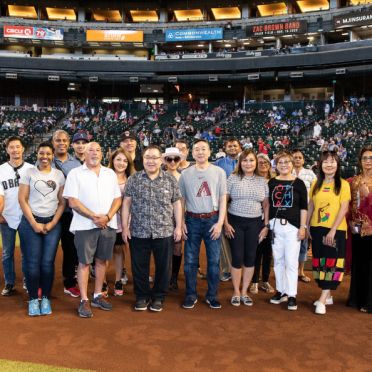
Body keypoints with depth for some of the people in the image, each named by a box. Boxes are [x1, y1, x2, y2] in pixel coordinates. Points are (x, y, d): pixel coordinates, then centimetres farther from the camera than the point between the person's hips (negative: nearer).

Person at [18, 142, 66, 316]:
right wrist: (34, 223, -8)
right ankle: (33, 299, 12)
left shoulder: (59, 175, 7)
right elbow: (22, 199, -2)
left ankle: (45, 298, 13)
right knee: (32, 263, -2)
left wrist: (52, 223, -4)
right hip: (30, 223, -1)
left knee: (48, 263, -1)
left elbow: (62, 202, 6)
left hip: (52, 224, 1)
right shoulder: (29, 173, 2)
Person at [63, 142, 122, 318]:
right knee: (84, 262, 1)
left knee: (101, 260, 11)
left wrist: (107, 217, -9)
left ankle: (98, 295, 22)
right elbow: (73, 202, -8)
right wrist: (94, 217, -15)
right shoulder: (75, 173, -1)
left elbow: (117, 198, 7)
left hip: (108, 224, 4)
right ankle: (84, 300, 8)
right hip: (85, 225, -4)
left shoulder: (110, 173, 11)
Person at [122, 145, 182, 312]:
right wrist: (125, 226, -1)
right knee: (139, 266, 9)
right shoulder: (133, 179, 3)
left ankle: (158, 297, 25)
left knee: (163, 267, 8)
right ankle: (142, 296, 26)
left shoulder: (171, 180, 3)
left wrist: (178, 227, 1)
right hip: (138, 232, 0)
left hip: (164, 232, 0)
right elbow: (126, 203, 4)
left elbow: (176, 204, 6)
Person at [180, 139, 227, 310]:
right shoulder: (185, 173, 5)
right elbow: (181, 200, 8)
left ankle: (212, 295, 19)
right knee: (190, 260, 5)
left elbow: (222, 199, 2)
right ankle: (191, 295, 19)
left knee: (214, 260, 5)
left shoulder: (219, 172, 2)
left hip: (212, 219, 0)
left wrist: (220, 222, -5)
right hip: (192, 220, 1)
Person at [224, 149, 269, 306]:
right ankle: (236, 292, 17)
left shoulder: (262, 181, 7)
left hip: (254, 223, 2)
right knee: (237, 258, 1)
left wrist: (266, 225, 5)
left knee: (250, 258, 7)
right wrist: (225, 223, -7)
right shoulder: (233, 178, -1)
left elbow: (266, 205, 10)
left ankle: (244, 292, 21)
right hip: (235, 222, -2)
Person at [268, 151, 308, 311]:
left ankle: (292, 295, 5)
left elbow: (304, 207, 0)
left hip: (292, 226, -3)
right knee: (278, 260, 9)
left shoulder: (298, 183, 0)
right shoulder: (272, 182, 7)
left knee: (291, 261, -3)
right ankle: (281, 291, 21)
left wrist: (303, 227, -5)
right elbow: (268, 204, 11)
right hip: (275, 225, 3)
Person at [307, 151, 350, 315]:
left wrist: (332, 230, -17)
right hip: (317, 229, 5)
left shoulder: (343, 184, -5)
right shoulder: (316, 184, 8)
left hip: (336, 230, -5)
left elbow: (344, 209, -10)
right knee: (320, 263, 10)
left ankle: (322, 300, -2)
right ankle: (327, 296, 23)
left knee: (332, 263, -3)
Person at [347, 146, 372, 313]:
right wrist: (351, 222, 2)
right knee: (359, 264, 10)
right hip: (358, 228, 3)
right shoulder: (354, 181, 10)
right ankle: (357, 299, 21)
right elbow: (349, 205, 11)